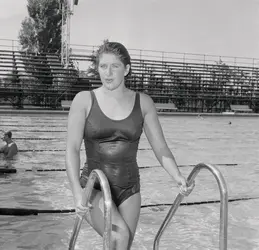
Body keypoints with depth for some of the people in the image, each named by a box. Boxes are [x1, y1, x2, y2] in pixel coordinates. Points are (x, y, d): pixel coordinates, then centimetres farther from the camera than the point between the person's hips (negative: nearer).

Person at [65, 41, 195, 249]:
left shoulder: (143, 103, -1)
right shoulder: (84, 100, -7)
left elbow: (161, 148, -2)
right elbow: (72, 148, -14)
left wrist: (178, 177, -20)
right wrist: (77, 190, -29)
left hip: (129, 189, 3)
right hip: (94, 188, -3)